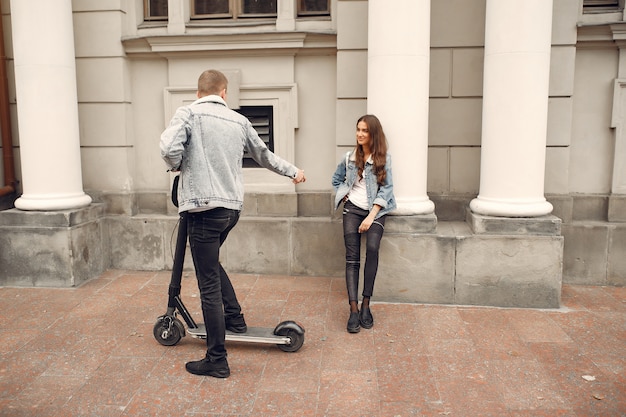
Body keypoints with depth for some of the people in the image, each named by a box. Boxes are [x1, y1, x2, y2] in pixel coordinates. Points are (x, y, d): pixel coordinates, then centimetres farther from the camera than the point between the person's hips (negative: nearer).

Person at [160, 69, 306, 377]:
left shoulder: (188, 113, -3)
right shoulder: (239, 120, 12)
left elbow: (169, 149, -20)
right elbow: (265, 155, 23)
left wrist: (179, 166, 3)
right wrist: (293, 171, 39)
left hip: (203, 208, -6)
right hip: (232, 207, 6)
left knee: (209, 286, 0)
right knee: (211, 262, 31)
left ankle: (217, 361, 9)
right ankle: (234, 317, 34)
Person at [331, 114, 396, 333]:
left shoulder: (384, 159, 1)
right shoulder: (350, 157, 10)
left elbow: (386, 189, -5)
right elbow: (336, 179, 25)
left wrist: (371, 216, -13)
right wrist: (344, 197, 7)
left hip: (375, 210, -2)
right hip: (353, 208, 2)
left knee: (372, 248, -26)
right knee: (352, 257, -13)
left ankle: (366, 305, -16)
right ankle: (353, 309, -16)